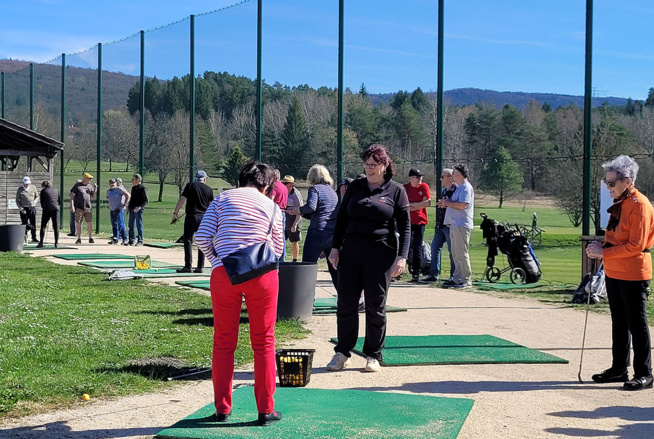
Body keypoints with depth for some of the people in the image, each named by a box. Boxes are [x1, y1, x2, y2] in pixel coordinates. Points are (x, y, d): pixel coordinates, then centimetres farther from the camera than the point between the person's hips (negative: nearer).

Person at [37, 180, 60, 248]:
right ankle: (56, 243, 2)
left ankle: (41, 243, -2)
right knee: (56, 227, 5)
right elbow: (60, 202, 17)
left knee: (43, 226, 4)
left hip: (46, 210, -2)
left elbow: (42, 202, 10)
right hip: (55, 209, 2)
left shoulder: (43, 191, 8)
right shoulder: (56, 190, 16)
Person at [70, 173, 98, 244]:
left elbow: (94, 197, 14)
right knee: (78, 223, 2)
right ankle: (79, 239, 9)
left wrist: (95, 189, -2)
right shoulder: (77, 185, 2)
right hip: (79, 208, -2)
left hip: (88, 208, 2)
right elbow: (72, 196, 1)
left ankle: (90, 238, 7)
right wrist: (72, 206, -9)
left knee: (89, 223, -2)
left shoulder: (90, 186, 12)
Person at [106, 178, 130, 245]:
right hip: (112, 210, 7)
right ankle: (115, 238, 17)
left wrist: (124, 205, -14)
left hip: (119, 209, -7)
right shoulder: (108, 191, 14)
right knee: (114, 225, 10)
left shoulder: (119, 189, -7)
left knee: (121, 224, -13)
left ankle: (125, 239, -12)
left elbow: (128, 195, -13)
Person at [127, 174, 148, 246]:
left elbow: (146, 201, -13)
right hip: (132, 210, 8)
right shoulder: (133, 188, 16)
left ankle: (140, 241, 1)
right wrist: (128, 206, 14)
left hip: (138, 210, -8)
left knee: (139, 225, -4)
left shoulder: (143, 188, -9)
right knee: (131, 226, 10)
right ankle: (132, 241, 17)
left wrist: (139, 207, -24)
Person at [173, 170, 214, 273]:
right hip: (204, 217, 3)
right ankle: (200, 267, 9)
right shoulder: (209, 189, 7)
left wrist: (175, 212, 2)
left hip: (191, 216, -3)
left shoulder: (190, 186, 0)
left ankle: (188, 266, -6)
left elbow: (182, 199, -4)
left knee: (188, 241, 0)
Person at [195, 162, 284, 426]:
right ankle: (266, 410, 10)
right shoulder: (271, 207, 10)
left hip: (224, 273, 1)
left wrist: (217, 261, 13)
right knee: (264, 342, 8)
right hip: (262, 274, 0)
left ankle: (222, 408, 15)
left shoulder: (221, 199, 10)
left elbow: (202, 238, 1)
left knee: (223, 343, 10)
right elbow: (277, 249, 10)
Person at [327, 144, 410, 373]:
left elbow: (405, 226, 1)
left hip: (381, 253, -3)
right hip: (351, 251, 3)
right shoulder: (355, 187, 11)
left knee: (375, 306, 3)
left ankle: (373, 355, 14)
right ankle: (342, 353, 13)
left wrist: (402, 257, -9)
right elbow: (342, 217, 14)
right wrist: (335, 247, 6)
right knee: (345, 303, 2)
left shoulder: (396, 191, 2)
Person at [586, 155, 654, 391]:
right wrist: (601, 247, 3)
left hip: (633, 275, -9)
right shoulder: (619, 204, 11)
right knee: (619, 323, 15)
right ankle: (619, 369, 23)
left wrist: (604, 253, -19)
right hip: (614, 272, 9)